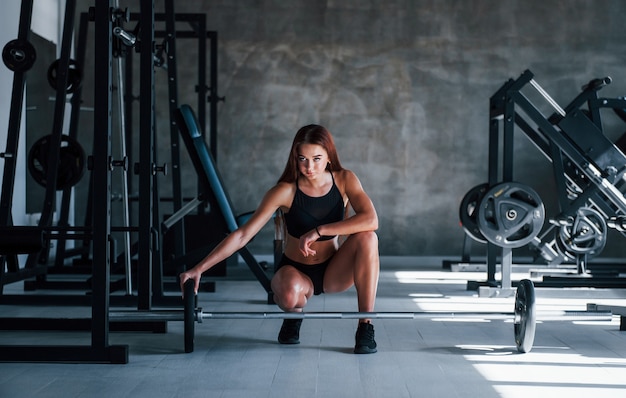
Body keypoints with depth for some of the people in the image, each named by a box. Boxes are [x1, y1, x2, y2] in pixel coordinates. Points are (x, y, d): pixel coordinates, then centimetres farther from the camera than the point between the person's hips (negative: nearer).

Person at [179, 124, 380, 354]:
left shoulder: (344, 180, -12)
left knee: (367, 238, -28)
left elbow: (370, 220, -29)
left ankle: (365, 327, -17)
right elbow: (242, 235, -21)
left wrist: (319, 231, -35)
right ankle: (293, 316, 1)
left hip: (333, 272, 2)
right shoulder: (286, 191, -18)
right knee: (289, 292, -39)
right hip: (296, 272, -2)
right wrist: (198, 269, -28)